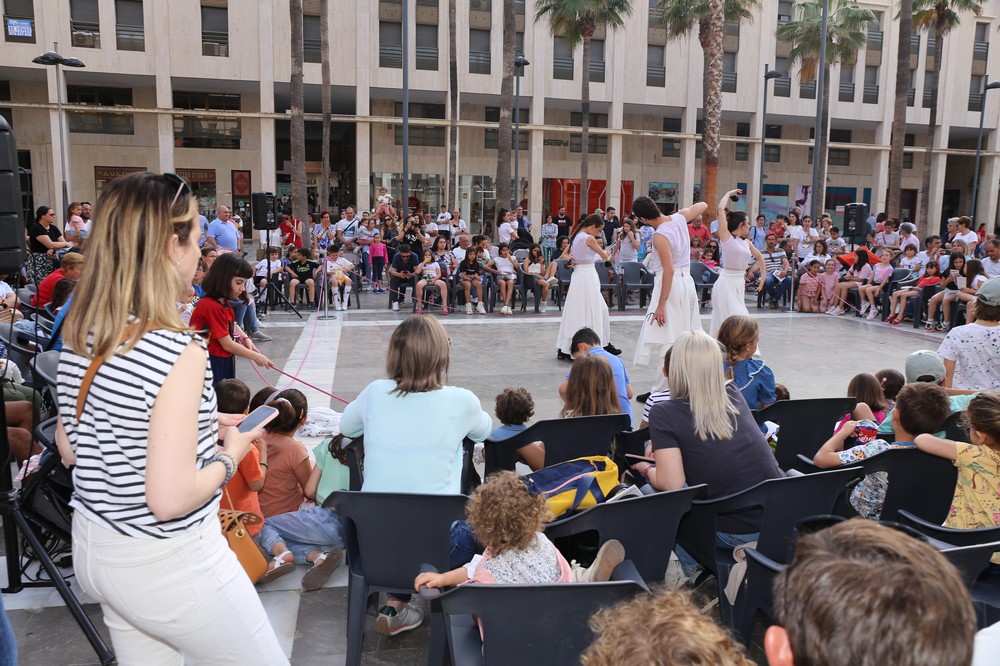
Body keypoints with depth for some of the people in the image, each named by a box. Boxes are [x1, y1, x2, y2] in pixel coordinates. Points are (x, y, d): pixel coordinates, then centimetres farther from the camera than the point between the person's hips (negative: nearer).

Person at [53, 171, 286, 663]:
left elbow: (69, 448, 10)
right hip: (167, 563, -8)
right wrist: (230, 455, -9)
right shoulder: (180, 352, -27)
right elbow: (170, 499, -27)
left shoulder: (79, 338, -3)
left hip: (93, 549, 8)